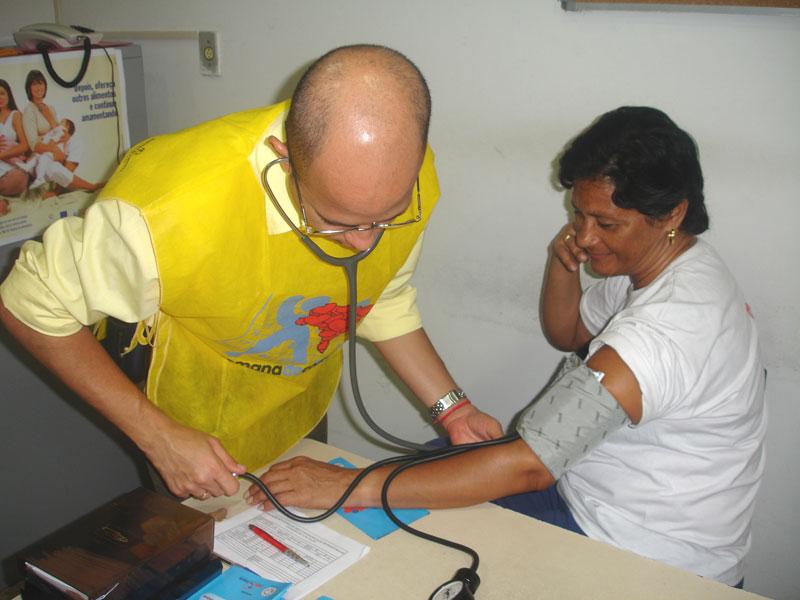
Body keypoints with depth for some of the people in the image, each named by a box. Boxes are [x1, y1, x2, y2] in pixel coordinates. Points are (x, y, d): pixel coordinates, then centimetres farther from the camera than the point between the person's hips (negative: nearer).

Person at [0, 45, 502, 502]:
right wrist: (159, 438, -27)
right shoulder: (172, 208, -40)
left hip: (305, 426, 5)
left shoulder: (406, 178, -23)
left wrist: (452, 407, -9)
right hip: (195, 444, -4)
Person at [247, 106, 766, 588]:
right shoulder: (658, 263, -2)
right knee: (422, 463, 11)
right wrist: (562, 265, -8)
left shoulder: (666, 327, -34)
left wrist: (357, 486, -35)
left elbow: (528, 465, -37)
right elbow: (567, 333, 15)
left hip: (637, 554, -9)